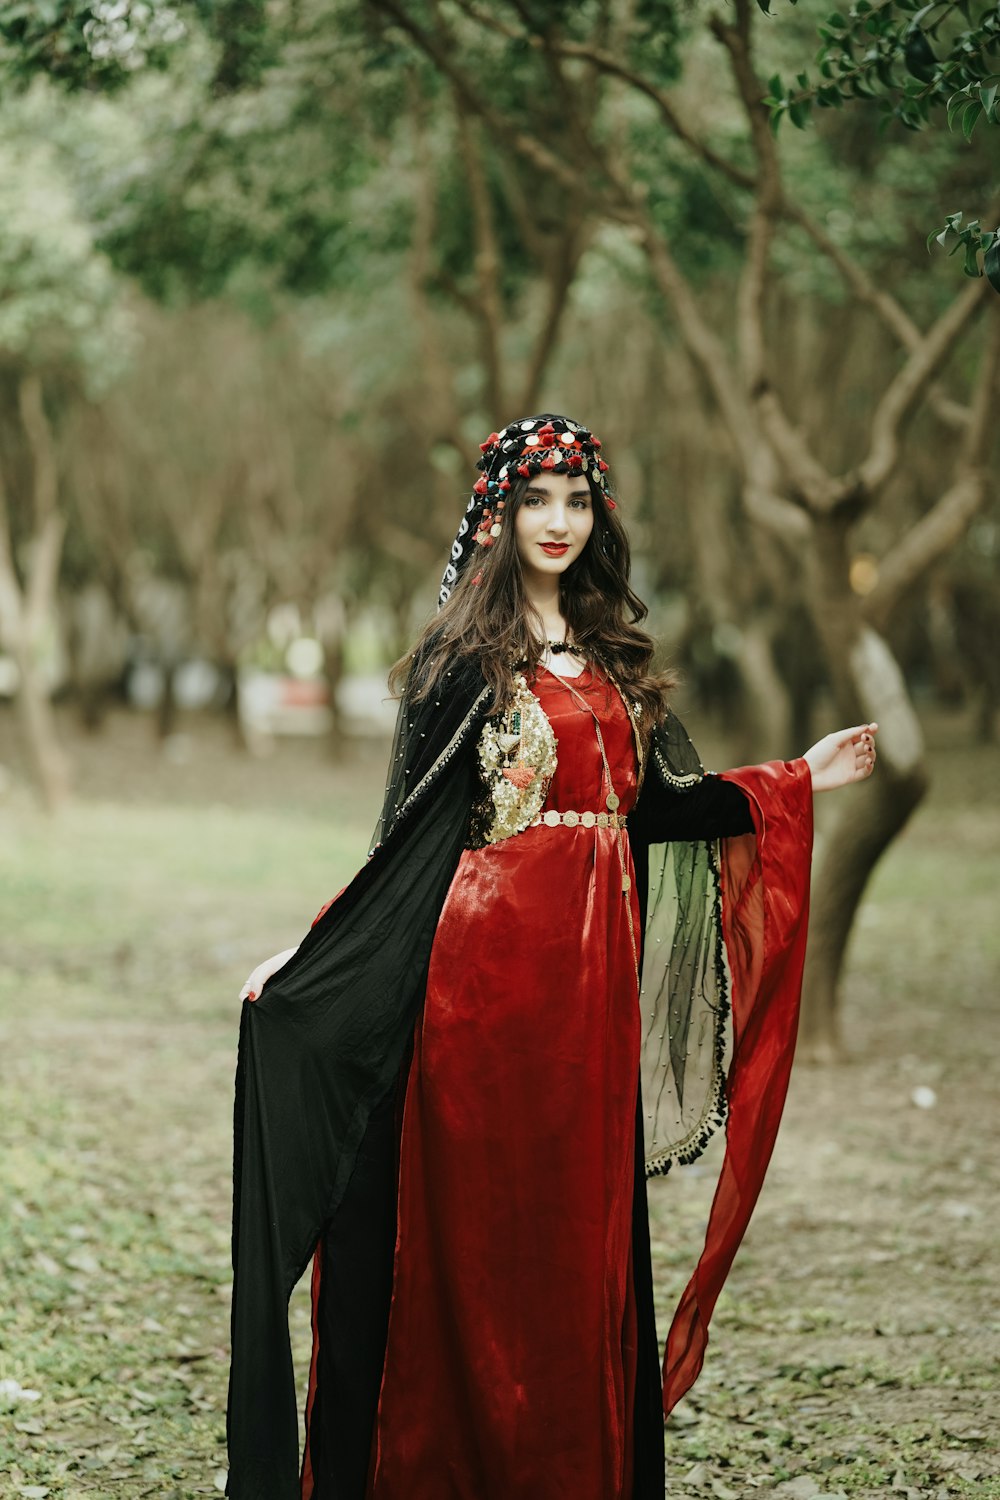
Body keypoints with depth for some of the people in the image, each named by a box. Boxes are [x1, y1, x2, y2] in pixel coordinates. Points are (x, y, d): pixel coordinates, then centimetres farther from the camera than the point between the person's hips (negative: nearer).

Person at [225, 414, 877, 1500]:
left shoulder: (613, 653, 14)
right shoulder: (464, 657, -2)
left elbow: (656, 802, 13)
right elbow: (415, 830, -5)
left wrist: (796, 781, 13)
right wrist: (310, 954, -14)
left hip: (594, 971, 5)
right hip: (486, 962, -5)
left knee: (582, 1220, 7)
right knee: (473, 1216, 0)